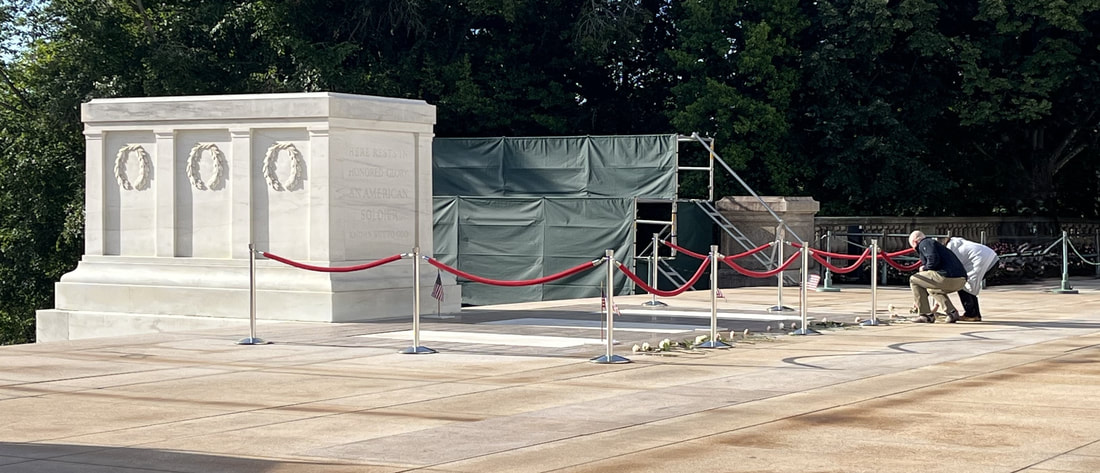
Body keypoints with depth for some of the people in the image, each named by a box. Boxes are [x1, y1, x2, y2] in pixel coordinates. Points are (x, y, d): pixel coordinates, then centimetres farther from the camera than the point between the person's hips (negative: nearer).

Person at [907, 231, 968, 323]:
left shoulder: (924, 244, 4)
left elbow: (934, 260, -18)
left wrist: (924, 268, 6)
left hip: (948, 277, -9)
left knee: (914, 280, 8)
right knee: (932, 288, 35)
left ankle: (925, 314, 5)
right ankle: (952, 313, 18)